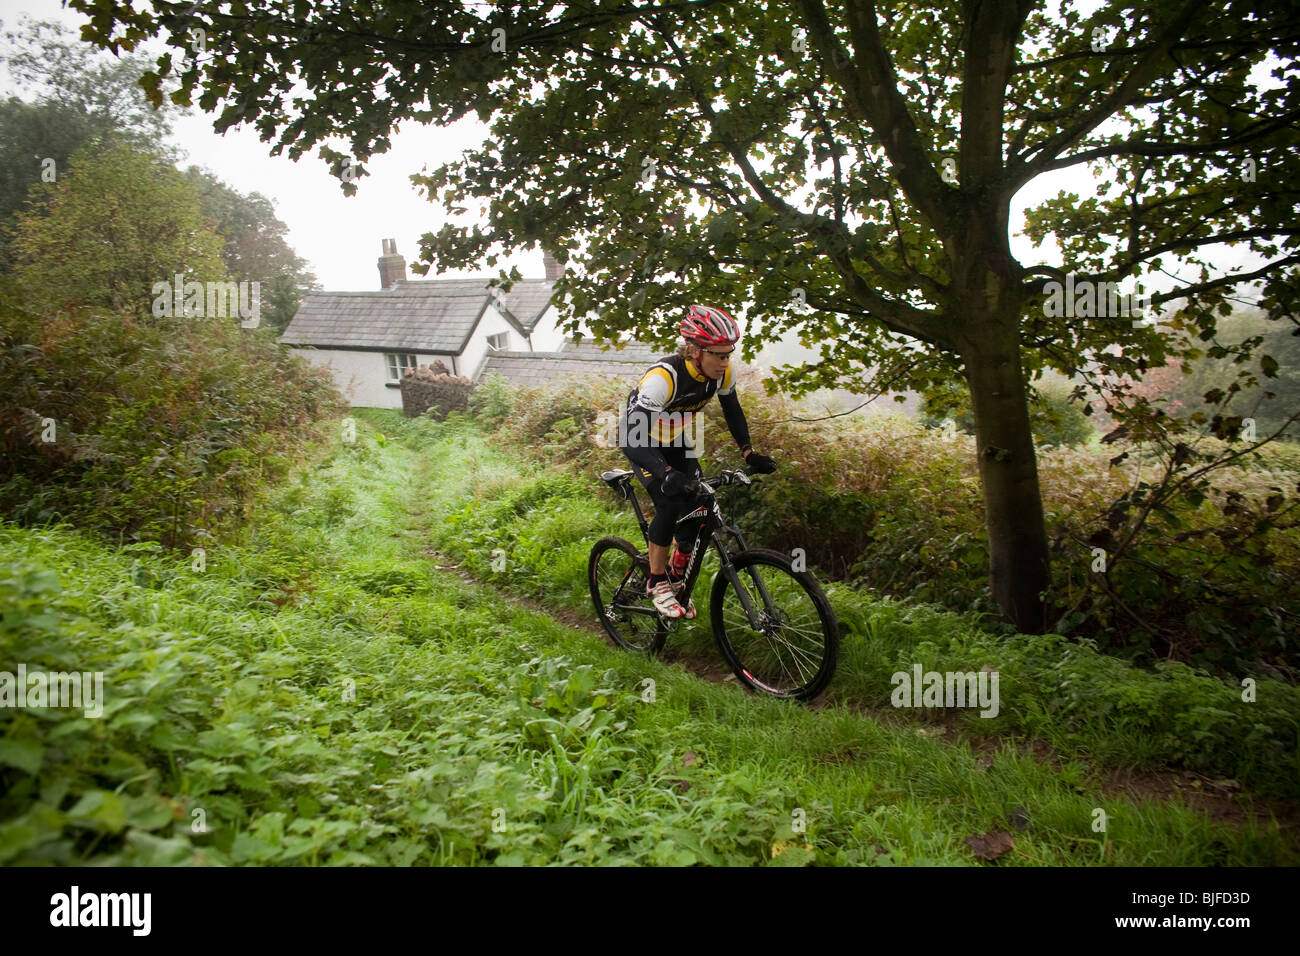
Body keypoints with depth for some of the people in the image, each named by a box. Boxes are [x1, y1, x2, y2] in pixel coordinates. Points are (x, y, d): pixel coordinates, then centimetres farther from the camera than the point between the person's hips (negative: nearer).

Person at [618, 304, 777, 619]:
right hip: (641, 442, -6)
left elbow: (732, 410, 3)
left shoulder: (722, 372, -19)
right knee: (670, 504, -23)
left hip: (678, 441, 6)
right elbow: (631, 437, -43)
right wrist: (667, 474, -56)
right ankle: (657, 584, -3)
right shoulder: (664, 377, -38)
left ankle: (677, 576, 18)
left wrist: (749, 453, -7)